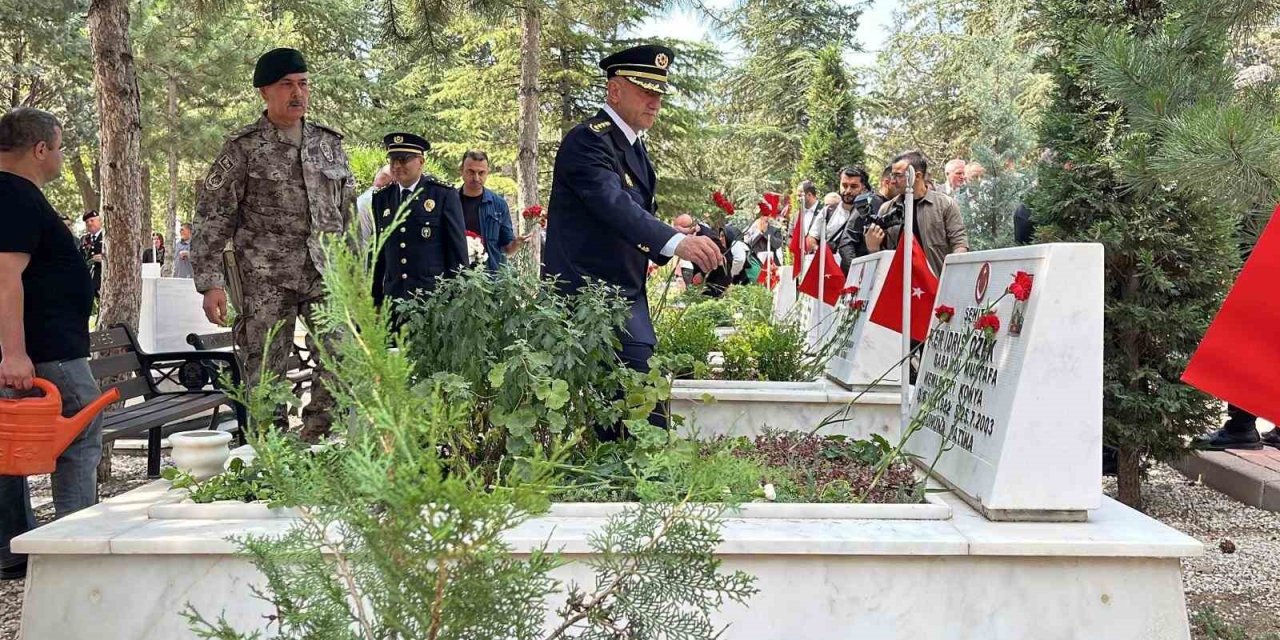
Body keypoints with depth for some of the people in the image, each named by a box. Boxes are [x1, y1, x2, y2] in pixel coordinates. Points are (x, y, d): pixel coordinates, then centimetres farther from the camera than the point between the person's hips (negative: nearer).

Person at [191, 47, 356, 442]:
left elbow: (348, 211, 18)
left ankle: (316, 444, 13)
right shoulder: (244, 148, 0)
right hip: (266, 280, -3)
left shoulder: (330, 143, 13)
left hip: (327, 275, 4)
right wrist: (211, 282, -11)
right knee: (264, 373, 0)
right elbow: (211, 217, -3)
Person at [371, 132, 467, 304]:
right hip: (393, 296, 3)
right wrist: (376, 297, 8)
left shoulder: (444, 194, -2)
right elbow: (378, 252, 13)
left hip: (435, 295, -3)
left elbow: (458, 248, -2)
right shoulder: (381, 198, 10)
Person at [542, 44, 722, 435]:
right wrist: (676, 241, -41)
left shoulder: (636, 148, 17)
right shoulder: (587, 139, -12)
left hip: (627, 298, 9)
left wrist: (682, 240, 3)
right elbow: (613, 203, -29)